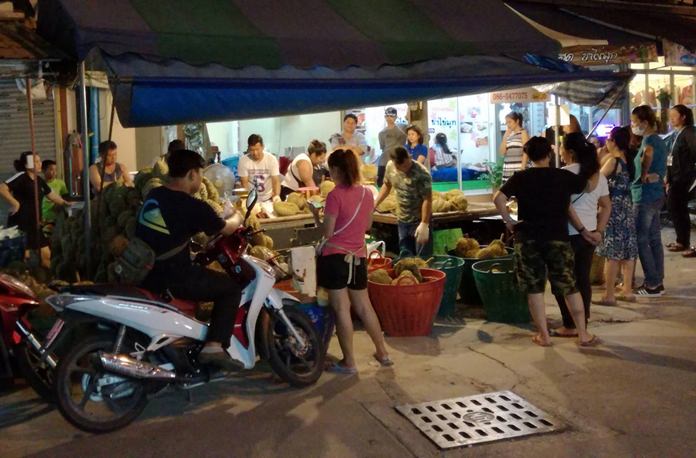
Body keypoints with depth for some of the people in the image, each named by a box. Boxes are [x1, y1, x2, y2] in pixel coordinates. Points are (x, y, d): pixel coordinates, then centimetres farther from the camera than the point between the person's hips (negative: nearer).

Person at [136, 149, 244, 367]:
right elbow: (226, 228, 2)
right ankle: (214, 346, -4)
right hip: (171, 279, -8)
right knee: (231, 288, 5)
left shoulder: (153, 195, 8)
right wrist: (237, 217, 24)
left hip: (143, 273, 8)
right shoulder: (193, 207, -14)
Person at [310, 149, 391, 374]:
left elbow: (327, 232, -12)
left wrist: (315, 214, 2)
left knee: (342, 309, 0)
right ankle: (383, 353, 27)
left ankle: (349, 362, 6)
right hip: (359, 256, 6)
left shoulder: (335, 195, -15)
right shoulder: (367, 193, 4)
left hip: (336, 257, -6)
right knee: (364, 306, 18)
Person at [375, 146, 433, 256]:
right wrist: (374, 204, 8)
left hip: (419, 220, -6)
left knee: (423, 257, -1)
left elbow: (427, 200, -23)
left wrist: (424, 224, -26)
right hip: (402, 220, 6)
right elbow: (387, 185, 12)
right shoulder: (390, 166, -6)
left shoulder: (421, 174, -26)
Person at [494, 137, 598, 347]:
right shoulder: (564, 176, 2)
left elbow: (498, 198, -8)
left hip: (528, 238, 0)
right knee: (569, 287, 9)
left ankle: (543, 335, 10)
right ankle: (583, 334, 13)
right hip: (558, 238, 0)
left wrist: (509, 222, 2)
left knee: (534, 289, 7)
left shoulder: (521, 178, 1)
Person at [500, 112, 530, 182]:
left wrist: (522, 169, -14)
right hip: (507, 171, 6)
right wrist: (505, 135, 4)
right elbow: (502, 152, 7)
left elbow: (525, 152, -6)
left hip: (518, 170, -6)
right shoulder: (508, 135, 16)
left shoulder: (523, 133, 0)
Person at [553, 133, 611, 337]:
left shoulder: (565, 173, -13)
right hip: (589, 233, 7)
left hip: (569, 234, -7)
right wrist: (598, 231, 4)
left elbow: (567, 206, -19)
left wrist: (582, 230, -13)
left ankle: (570, 325, 7)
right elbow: (607, 206, 9)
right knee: (583, 278, 14)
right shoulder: (598, 174, 9)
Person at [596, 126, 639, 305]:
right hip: (626, 207, 8)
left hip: (613, 208, -8)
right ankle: (628, 291, 18)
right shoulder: (628, 160, 8)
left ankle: (609, 295, -3)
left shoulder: (613, 161, -15)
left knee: (612, 253, -5)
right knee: (627, 251, 12)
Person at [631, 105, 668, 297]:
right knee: (654, 240, 13)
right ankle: (658, 281, 19)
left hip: (645, 197, -10)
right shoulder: (659, 140, 13)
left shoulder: (649, 139, -16)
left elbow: (648, 152, -38)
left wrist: (644, 175, -28)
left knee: (641, 241, -2)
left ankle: (652, 284, 1)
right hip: (657, 195, 10)